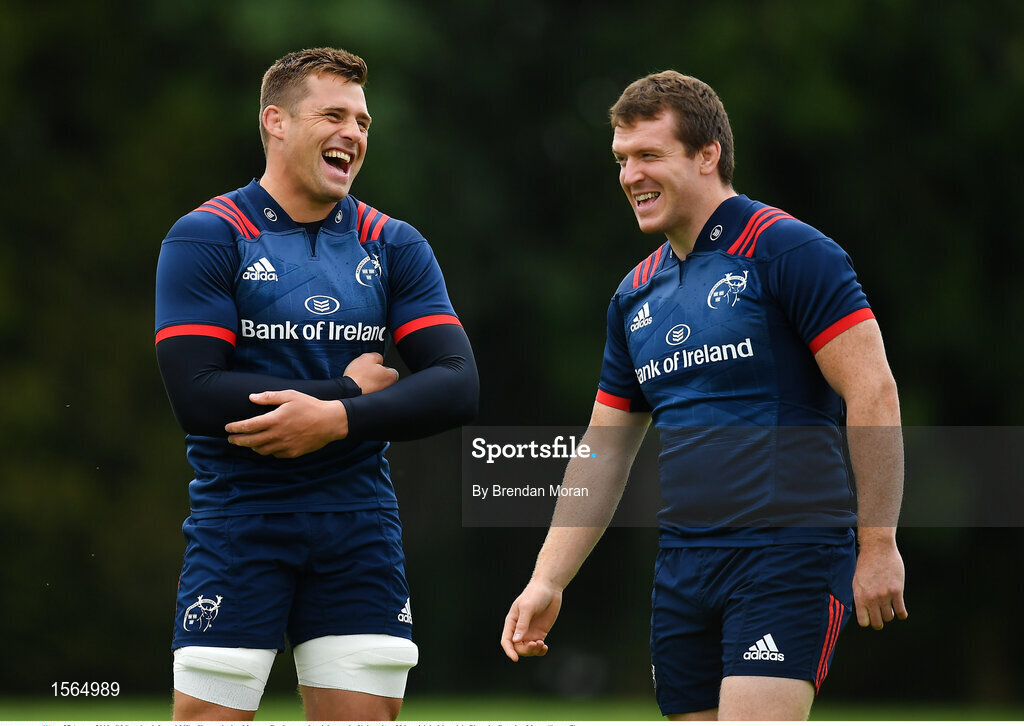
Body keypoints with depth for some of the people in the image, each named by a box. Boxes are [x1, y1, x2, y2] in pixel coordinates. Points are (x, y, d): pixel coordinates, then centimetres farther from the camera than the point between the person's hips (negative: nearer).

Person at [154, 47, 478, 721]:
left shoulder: (394, 247, 9)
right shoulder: (206, 237, -3)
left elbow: (457, 387, -1)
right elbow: (196, 396, -14)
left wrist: (339, 417, -17)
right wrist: (347, 386, -10)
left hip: (361, 524, 4)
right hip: (240, 520, -4)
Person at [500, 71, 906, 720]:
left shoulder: (787, 251, -7)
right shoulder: (637, 294, 16)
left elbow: (874, 394, -11)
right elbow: (603, 452, 20)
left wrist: (879, 546, -14)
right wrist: (547, 581, 13)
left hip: (790, 552, -7)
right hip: (683, 564, 7)